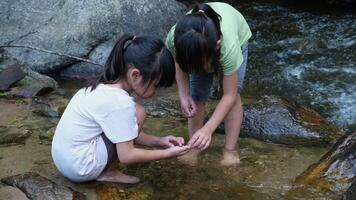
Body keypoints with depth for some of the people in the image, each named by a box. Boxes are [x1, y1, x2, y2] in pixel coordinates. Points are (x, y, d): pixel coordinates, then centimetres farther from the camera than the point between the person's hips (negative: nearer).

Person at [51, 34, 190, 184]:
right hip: (79, 168, -9)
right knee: (138, 114, -9)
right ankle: (108, 173, -1)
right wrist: (167, 153, -10)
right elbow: (126, 155, -18)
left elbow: (125, 135, 12)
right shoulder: (120, 103, -23)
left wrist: (158, 141, 3)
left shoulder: (107, 86, 4)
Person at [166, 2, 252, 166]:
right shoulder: (173, 40, -40)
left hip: (237, 34, -2)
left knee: (233, 92, -15)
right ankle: (194, 148, 5)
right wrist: (183, 96, -31)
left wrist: (208, 129, -46)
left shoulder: (229, 46, -47)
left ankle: (230, 151, -5)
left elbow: (229, 95, -37)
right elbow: (180, 66, -16)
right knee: (196, 96, -8)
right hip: (199, 47, 2)